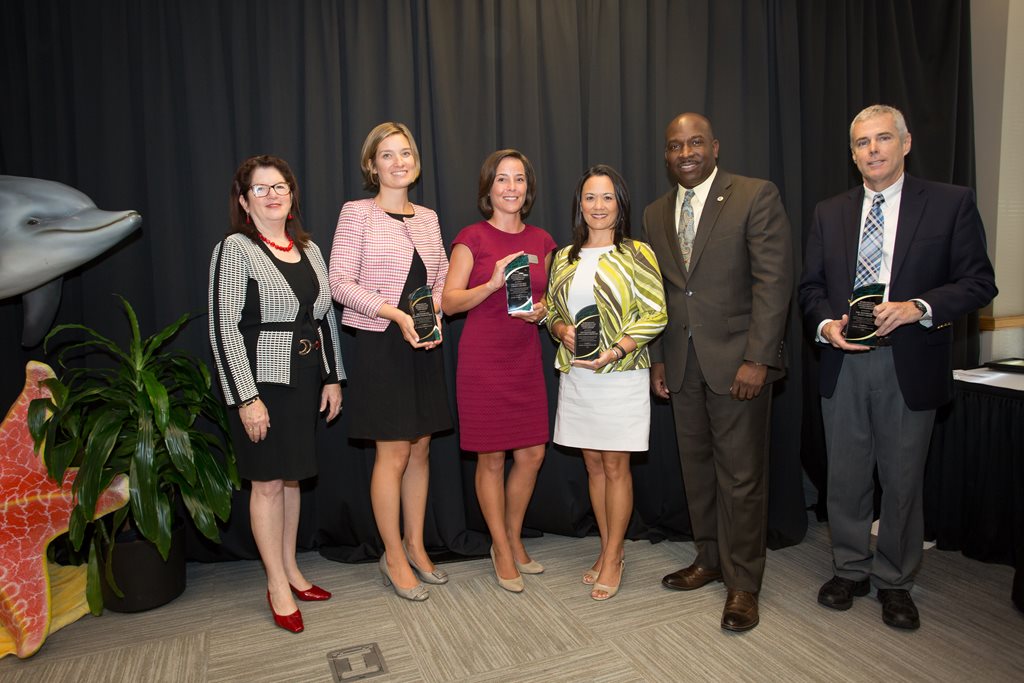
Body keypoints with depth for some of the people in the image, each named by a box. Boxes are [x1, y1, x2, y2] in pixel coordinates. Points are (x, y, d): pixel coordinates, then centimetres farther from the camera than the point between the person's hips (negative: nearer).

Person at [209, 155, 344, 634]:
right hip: (262, 383, -6)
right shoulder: (235, 249, -8)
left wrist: (333, 378, 10)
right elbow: (223, 328, -13)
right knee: (268, 483, 2)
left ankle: (290, 568, 28)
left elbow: (327, 318, 14)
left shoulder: (309, 249, 10)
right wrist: (246, 398, -17)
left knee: (292, 477, 14)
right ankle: (278, 586, 16)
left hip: (305, 381, 6)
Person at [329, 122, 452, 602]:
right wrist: (396, 314, -19)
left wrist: (435, 312, -5)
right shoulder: (357, 213, -5)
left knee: (420, 449, 11)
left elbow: (442, 277, 15)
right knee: (393, 454, 0)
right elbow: (341, 283, -10)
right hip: (380, 345, -5)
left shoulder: (428, 217, 11)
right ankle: (394, 557, 18)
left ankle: (415, 546, 27)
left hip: (424, 346, 6)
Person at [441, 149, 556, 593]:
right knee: (491, 457, 3)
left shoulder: (541, 241, 10)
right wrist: (493, 283, -21)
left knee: (532, 454, 8)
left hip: (526, 359, 5)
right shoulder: (472, 238, -4)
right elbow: (449, 301, -7)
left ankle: (513, 540, 30)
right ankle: (501, 550, 22)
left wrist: (542, 310, -4)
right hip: (483, 360, -5)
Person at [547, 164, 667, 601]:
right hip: (575, 376, 5)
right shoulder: (564, 258, 10)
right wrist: (562, 329, -8)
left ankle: (614, 557, 17)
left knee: (616, 467, 2)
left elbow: (655, 315, -7)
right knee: (593, 465, 11)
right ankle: (608, 550, 26)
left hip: (621, 375, -4)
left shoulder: (636, 253, -3)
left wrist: (614, 350, -17)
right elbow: (551, 311, 15)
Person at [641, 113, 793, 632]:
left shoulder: (756, 197, -4)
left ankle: (742, 583, 16)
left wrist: (757, 359, -16)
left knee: (741, 474, 1)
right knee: (696, 467, 13)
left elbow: (773, 279, -10)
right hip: (683, 364, 5)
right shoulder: (655, 214, 12)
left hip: (738, 360, -5)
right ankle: (709, 559, 30)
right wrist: (658, 358, 10)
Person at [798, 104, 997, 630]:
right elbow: (811, 286, 10)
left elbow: (979, 282, -3)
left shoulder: (951, 203, 0)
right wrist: (825, 324, -10)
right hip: (843, 365, 3)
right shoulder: (829, 213, 10)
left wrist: (918, 307, -19)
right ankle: (850, 570, 30)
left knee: (902, 479, 9)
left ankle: (894, 581, 28)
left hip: (910, 366, -2)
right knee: (846, 476, 12)